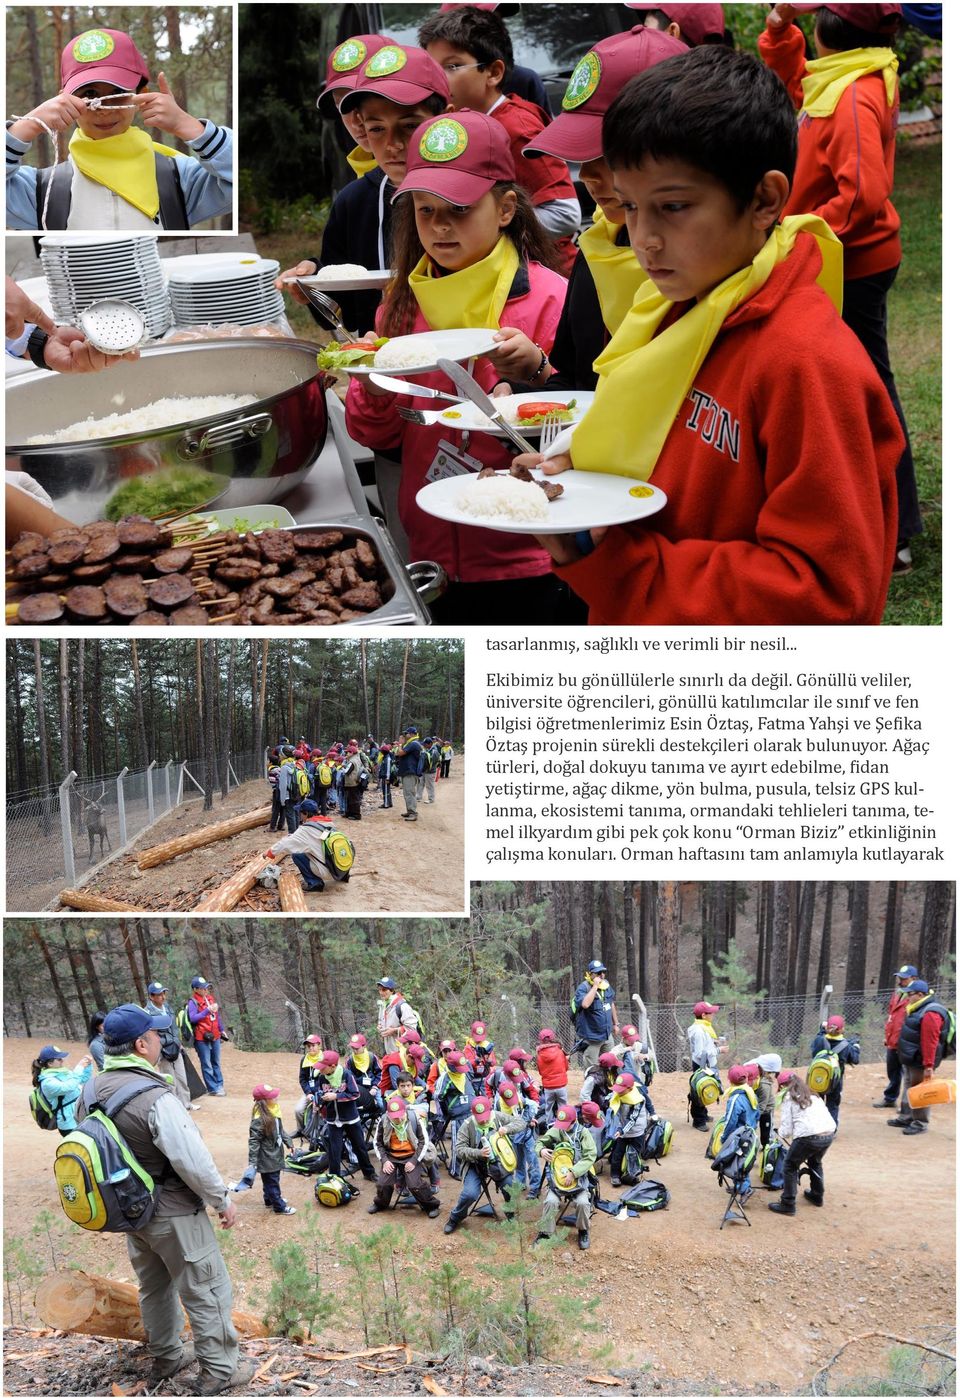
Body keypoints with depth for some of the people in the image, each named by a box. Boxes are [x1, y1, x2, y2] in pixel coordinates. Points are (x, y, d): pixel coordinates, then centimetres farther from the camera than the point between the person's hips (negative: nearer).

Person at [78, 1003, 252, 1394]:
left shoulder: (92, 1091, -5)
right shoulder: (155, 1097, -29)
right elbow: (193, 1161, -27)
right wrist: (224, 1201, -12)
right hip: (174, 1214, -8)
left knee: (154, 1288, 25)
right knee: (206, 1291, 8)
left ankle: (165, 1359, 39)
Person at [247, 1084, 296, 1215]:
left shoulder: (273, 1110, -3)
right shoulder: (259, 1119, -29)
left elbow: (280, 1129, 14)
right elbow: (254, 1141, -25)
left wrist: (288, 1142, 18)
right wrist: (252, 1162, -24)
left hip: (275, 1153, 8)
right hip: (266, 1157, -8)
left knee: (273, 1178, 24)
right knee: (271, 1181, 7)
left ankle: (270, 1199, 42)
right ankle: (279, 1206, 18)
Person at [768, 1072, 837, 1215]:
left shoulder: (789, 1100, 7)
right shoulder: (815, 1097, 25)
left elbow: (786, 1130, 1)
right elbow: (824, 1116, 16)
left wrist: (782, 1134, 23)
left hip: (809, 1136, -6)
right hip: (829, 1134, 6)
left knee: (790, 1166, 15)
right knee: (815, 1162, 34)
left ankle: (788, 1204, 13)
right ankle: (817, 1196, 45)